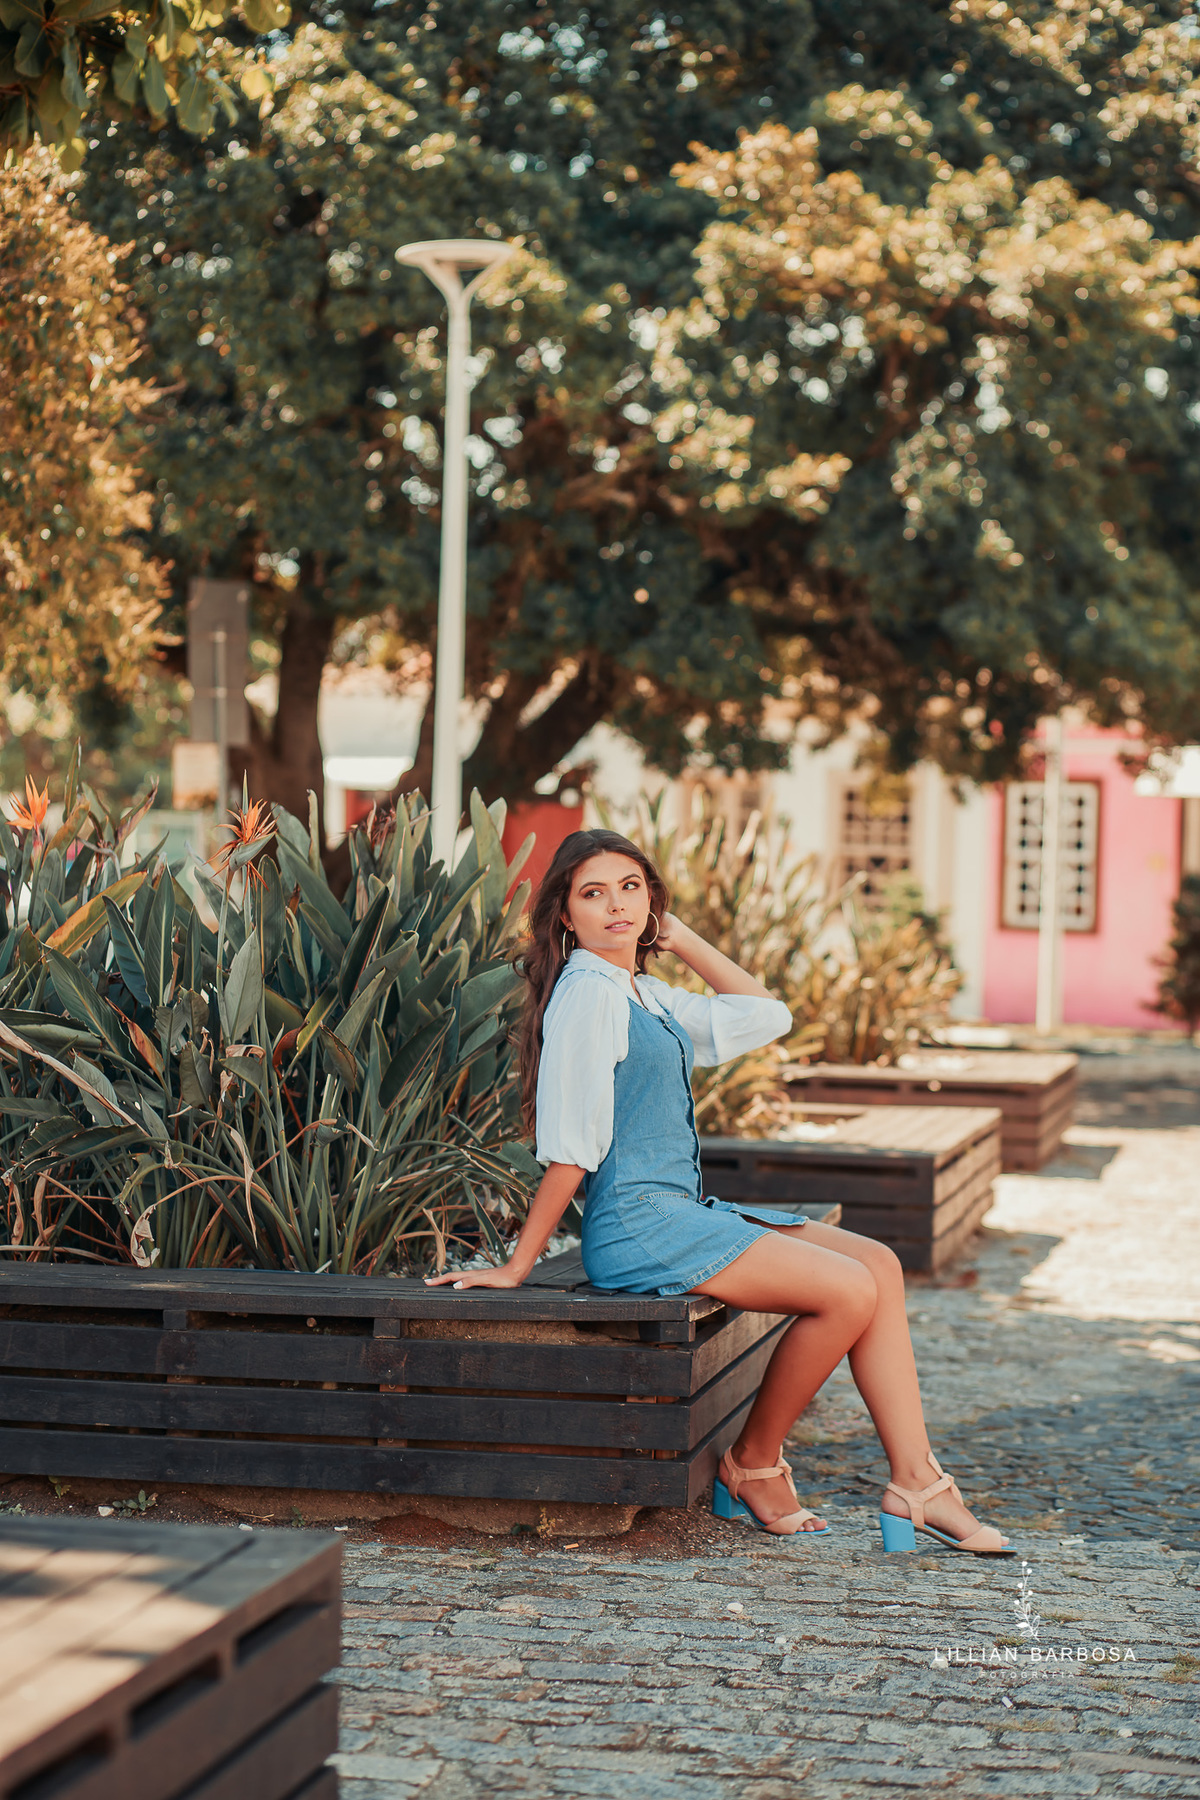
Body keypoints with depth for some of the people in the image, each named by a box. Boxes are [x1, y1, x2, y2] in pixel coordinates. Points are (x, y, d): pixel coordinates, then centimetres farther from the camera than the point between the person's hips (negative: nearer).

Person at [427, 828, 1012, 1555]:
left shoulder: (645, 996, 16)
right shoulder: (587, 991, -12)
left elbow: (766, 1015, 24)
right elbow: (568, 1149, -14)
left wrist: (681, 938, 18)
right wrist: (517, 1267, -13)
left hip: (686, 1213, 10)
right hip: (639, 1228, -10)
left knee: (880, 1264, 1)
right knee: (850, 1291, -17)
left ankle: (915, 1483, -3)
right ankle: (753, 1464, 1)